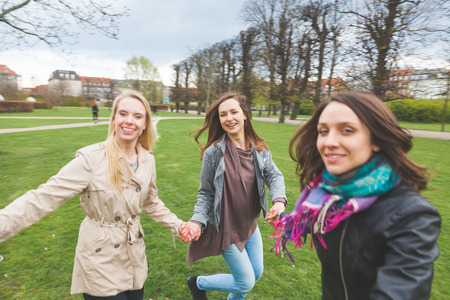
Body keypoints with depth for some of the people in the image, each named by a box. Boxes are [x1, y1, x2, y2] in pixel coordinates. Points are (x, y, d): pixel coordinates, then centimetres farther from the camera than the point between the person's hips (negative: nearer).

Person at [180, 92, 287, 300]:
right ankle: (198, 283, 30)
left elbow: (274, 175, -4)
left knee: (257, 273, 22)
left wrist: (279, 200, -24)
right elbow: (206, 193, -11)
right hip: (226, 228, -5)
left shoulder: (259, 149, -7)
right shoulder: (213, 152, -19)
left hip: (250, 225, 6)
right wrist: (197, 221, -24)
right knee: (246, 283, 7)